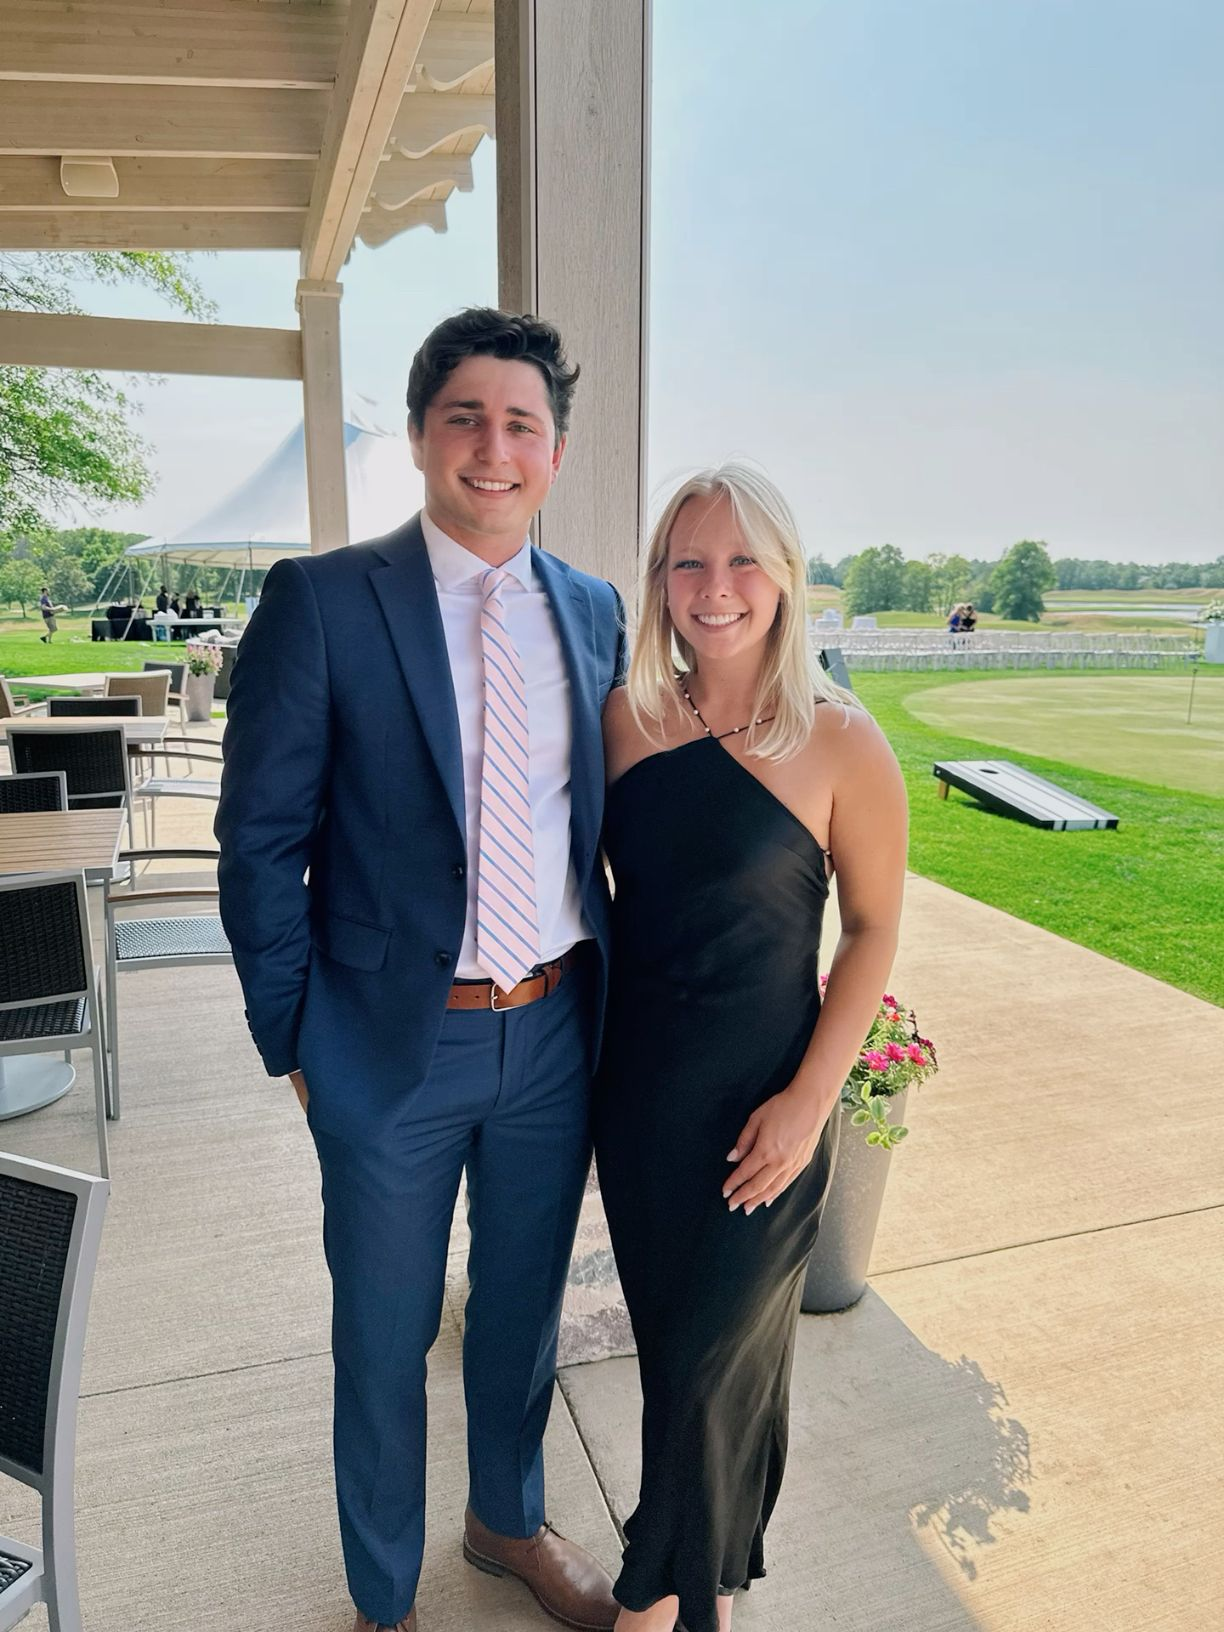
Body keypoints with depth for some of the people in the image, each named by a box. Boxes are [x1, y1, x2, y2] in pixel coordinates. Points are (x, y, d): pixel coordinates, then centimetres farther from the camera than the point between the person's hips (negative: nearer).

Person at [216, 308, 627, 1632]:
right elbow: (260, 840, -8)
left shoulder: (593, 612, 4)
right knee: (385, 1336, 18)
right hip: (398, 1042, -3)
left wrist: (611, 1004, 7)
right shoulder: (320, 600, -10)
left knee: (525, 1309, 24)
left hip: (557, 1031, 4)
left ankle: (510, 1521, 54)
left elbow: (603, 817, 9)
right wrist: (294, 1041, -7)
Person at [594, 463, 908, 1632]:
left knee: (716, 1355, 14)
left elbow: (871, 929, -9)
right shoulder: (626, 719, -3)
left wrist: (810, 1100, -13)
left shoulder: (840, 740, -14)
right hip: (636, 1083, 4)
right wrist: (584, 1043, 2)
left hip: (757, 1097, -3)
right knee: (669, 1336, 21)